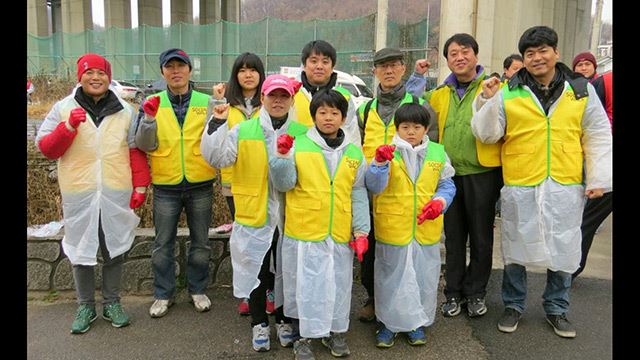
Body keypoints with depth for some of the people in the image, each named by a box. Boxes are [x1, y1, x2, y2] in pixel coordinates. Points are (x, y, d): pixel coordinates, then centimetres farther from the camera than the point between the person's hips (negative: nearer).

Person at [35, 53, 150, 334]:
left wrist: (140, 184, 0)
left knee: (114, 248, 11)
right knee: (81, 250, 9)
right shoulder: (62, 109, 2)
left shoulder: (125, 111, 5)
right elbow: (45, 148, -2)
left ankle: (112, 303, 27)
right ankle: (86, 306, 26)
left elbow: (136, 150, 6)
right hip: (79, 195, 0)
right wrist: (68, 127, -18)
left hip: (116, 195, 1)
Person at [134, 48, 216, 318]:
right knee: (163, 245, 10)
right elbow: (145, 145, -5)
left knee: (200, 242, 13)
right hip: (166, 186, 0)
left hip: (200, 185, 0)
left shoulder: (206, 102, -1)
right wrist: (149, 119, -21)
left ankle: (198, 289, 31)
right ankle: (163, 294, 27)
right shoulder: (152, 103, 0)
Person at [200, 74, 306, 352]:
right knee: (256, 271, 12)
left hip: (290, 217, 1)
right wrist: (216, 124, -18)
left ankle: (284, 320, 36)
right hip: (254, 216, -1)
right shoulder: (243, 130, -2)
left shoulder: (302, 133, 0)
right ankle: (259, 324, 32)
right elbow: (216, 158, -10)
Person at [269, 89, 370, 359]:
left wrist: (361, 231, 2)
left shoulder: (354, 154, 6)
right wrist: (282, 156, -18)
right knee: (306, 284, 5)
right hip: (304, 233, -3)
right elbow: (284, 184, -3)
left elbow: (358, 195, 7)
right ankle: (303, 336, 21)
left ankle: (335, 331, 33)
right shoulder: (298, 147, -2)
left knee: (339, 283, 13)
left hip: (340, 235, 3)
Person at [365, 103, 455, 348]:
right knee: (391, 279, 10)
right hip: (392, 230, -2)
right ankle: (389, 322, 28)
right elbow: (373, 186, -13)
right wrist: (379, 163, -29)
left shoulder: (437, 153, 4)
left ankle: (417, 323, 33)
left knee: (423, 277, 14)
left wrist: (439, 202, -13)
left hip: (426, 231, 3)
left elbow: (447, 185, 7)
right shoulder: (388, 153, -4)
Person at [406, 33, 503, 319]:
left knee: (481, 238, 9)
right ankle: (453, 292, 28)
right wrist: (417, 76, 7)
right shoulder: (441, 94, 10)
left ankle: (476, 292, 27)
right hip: (449, 174, 4)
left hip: (482, 173, -3)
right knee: (453, 237, 14)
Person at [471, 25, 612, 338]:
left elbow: (598, 137, 7)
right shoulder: (508, 93, -1)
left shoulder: (582, 90, 4)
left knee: (563, 250, 12)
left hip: (566, 187, 2)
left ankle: (556, 308, 31)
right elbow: (487, 134, -3)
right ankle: (513, 305, 29)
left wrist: (598, 179, 2)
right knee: (516, 248, 10)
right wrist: (488, 102, -16)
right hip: (519, 187, -1)